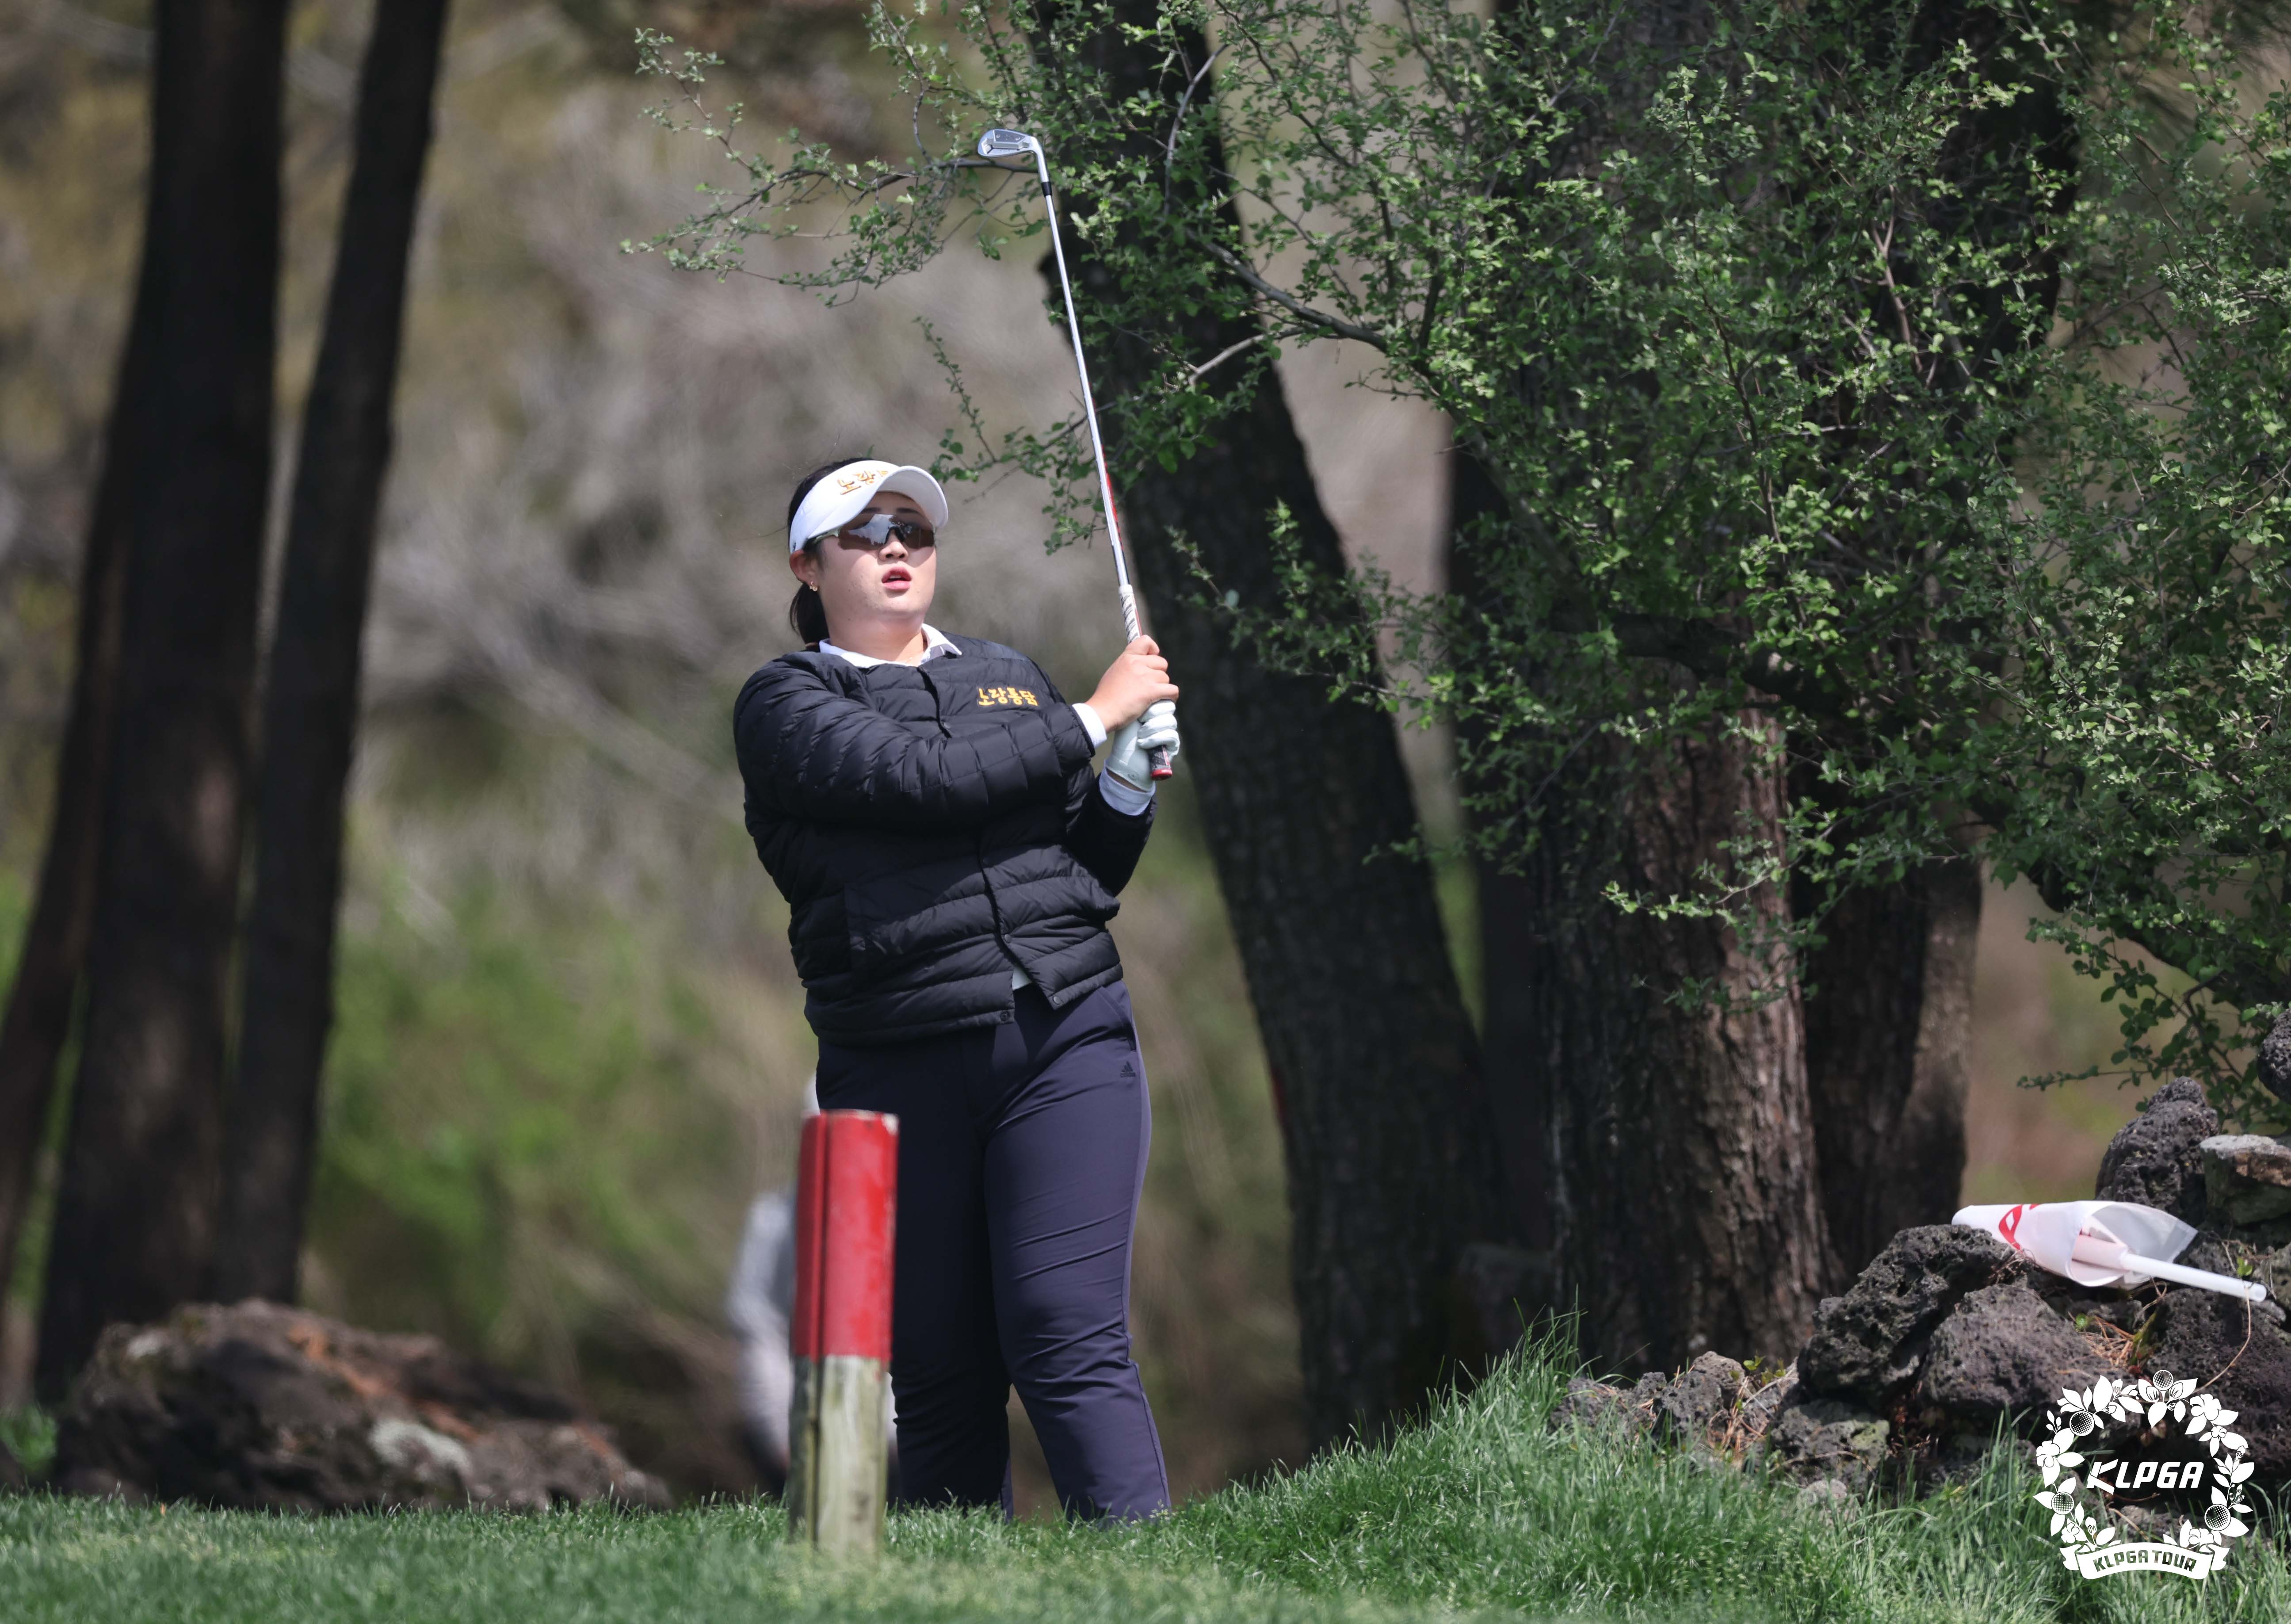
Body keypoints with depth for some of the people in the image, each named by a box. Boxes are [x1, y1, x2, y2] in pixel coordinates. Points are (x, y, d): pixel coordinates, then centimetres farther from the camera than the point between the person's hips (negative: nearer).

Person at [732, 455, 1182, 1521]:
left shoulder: (1006, 679, 20)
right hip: (898, 1069, -2)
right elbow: (921, 775, -13)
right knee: (941, 1380, -1)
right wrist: (1094, 719, -4)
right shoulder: (784, 705, 6)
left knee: (1068, 1342, -13)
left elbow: (1088, 877, 23)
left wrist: (1130, 782, 4)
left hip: (1065, 1043, 2)